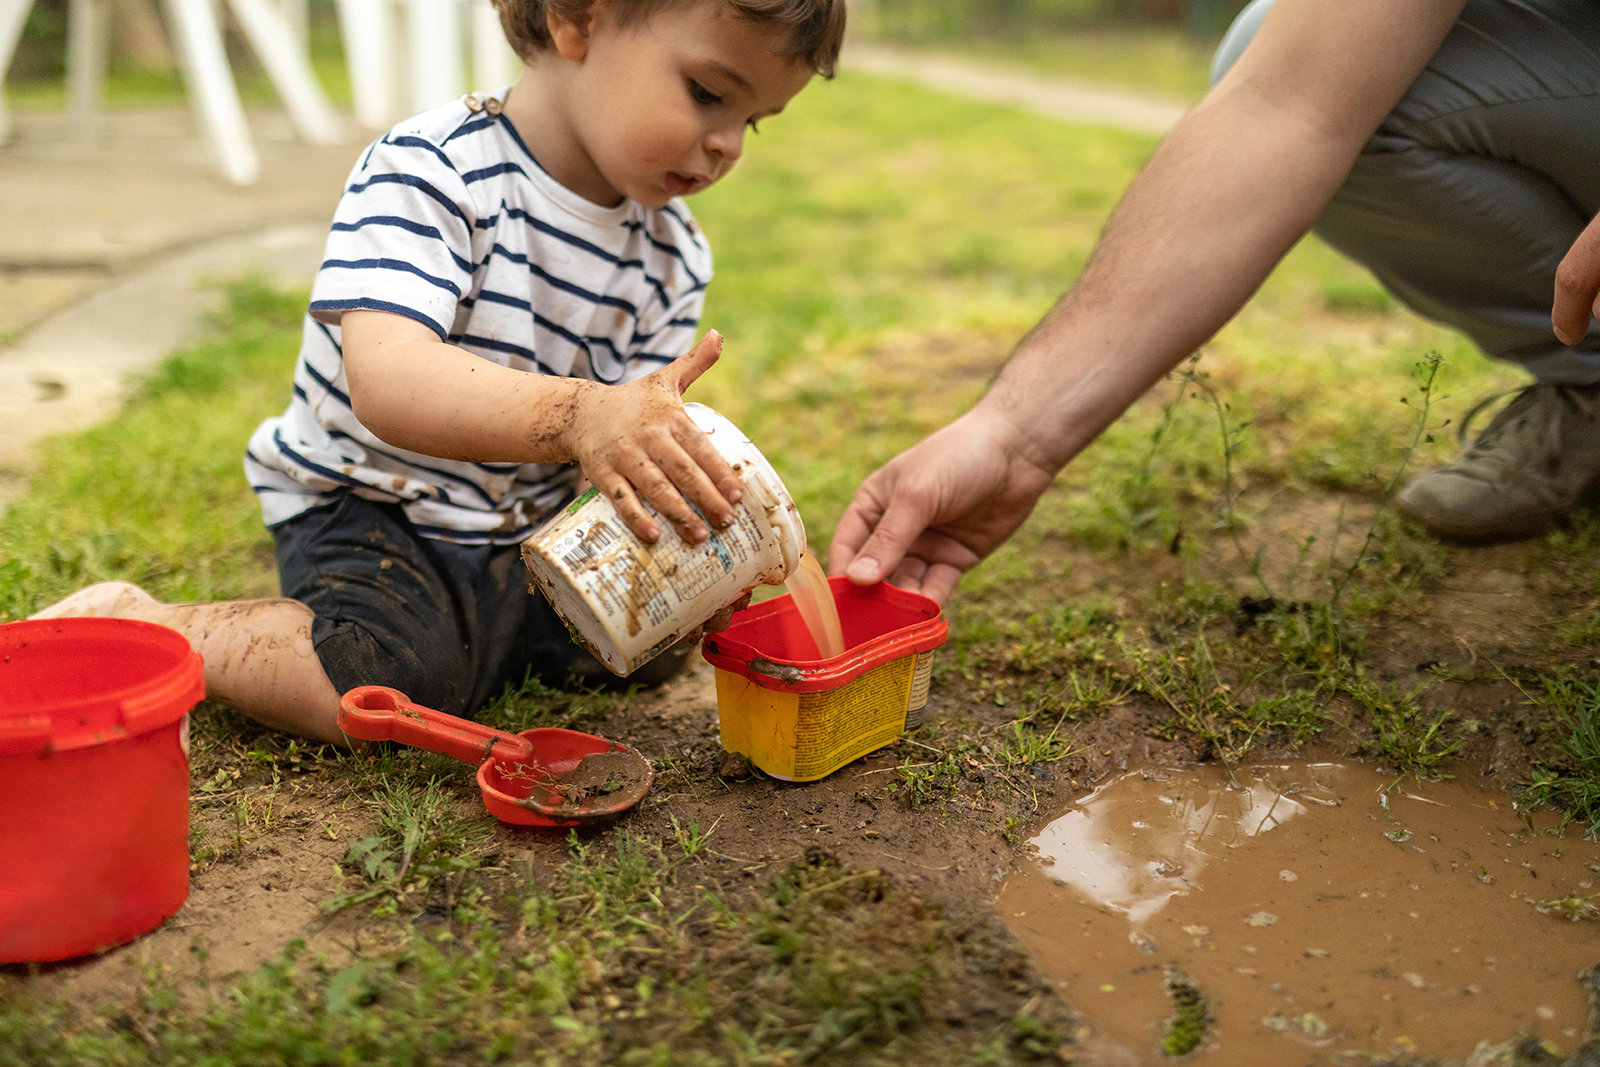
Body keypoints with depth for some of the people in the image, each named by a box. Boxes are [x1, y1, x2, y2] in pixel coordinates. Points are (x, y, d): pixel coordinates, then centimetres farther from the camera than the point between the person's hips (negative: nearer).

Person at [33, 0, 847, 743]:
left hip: (528, 529, 7)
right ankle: (135, 625, -8)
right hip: (372, 515, -6)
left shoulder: (673, 255, -2)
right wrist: (577, 414, -53)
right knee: (397, 680, -30)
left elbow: (629, 449, -5)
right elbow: (386, 380, -38)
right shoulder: (431, 172, -21)